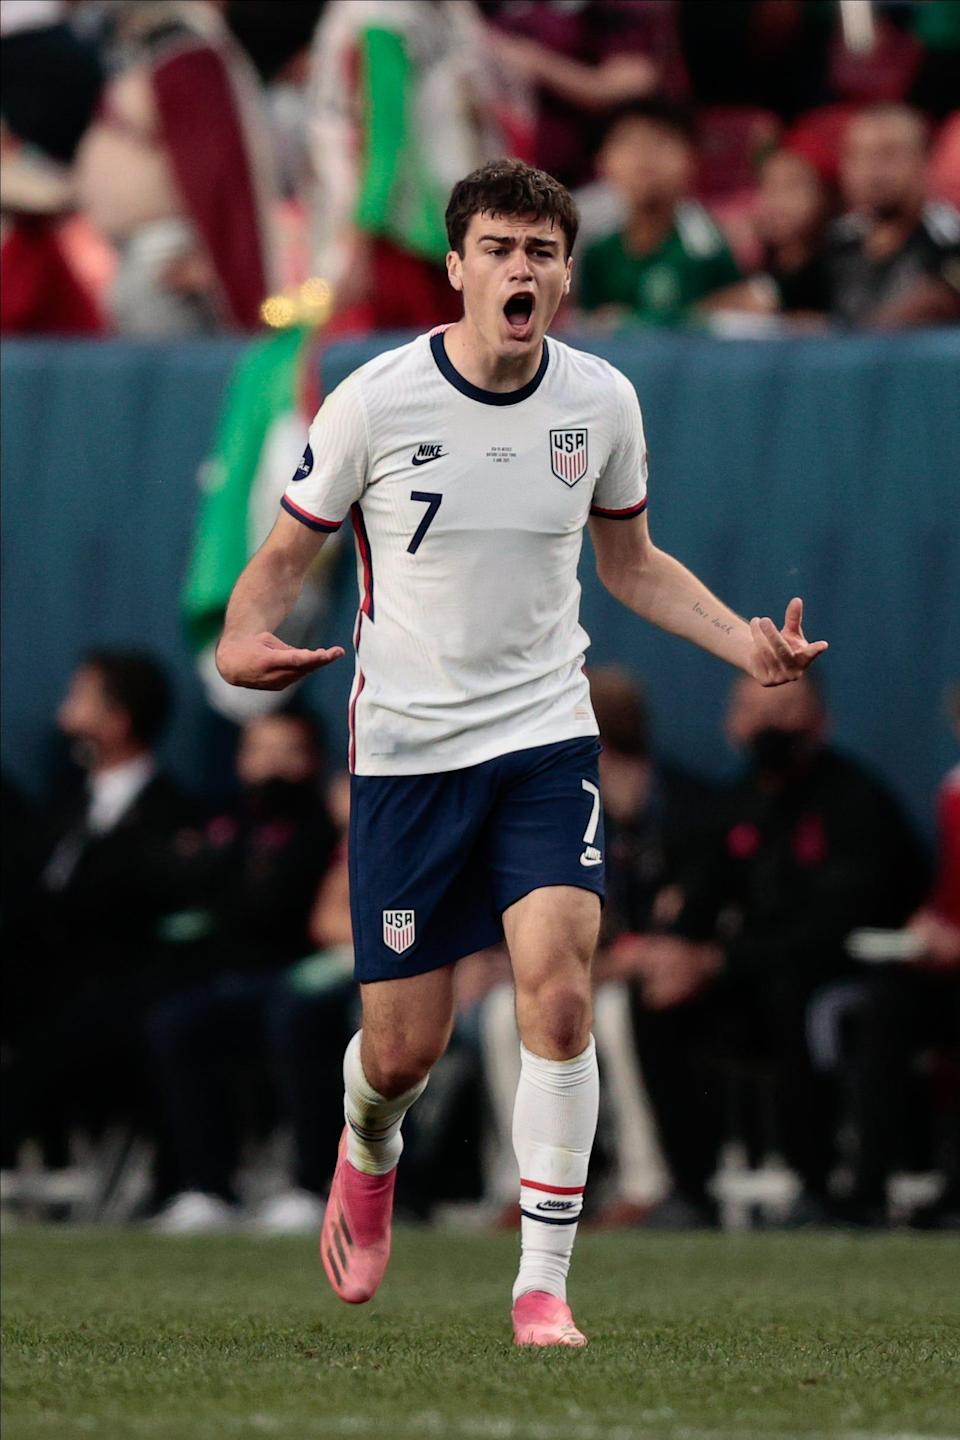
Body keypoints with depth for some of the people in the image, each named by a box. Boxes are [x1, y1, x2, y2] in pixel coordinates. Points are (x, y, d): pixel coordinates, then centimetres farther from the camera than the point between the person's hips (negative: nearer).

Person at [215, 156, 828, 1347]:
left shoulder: (601, 401, -1)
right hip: (406, 748, -1)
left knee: (559, 993, -18)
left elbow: (632, 563, 15)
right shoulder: (374, 403, -10)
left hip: (546, 735, 2)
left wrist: (743, 640, -1)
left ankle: (543, 1286, -9)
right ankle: (368, 1157, 42)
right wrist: (241, 642, -22)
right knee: (406, 1044, 3)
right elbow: (284, 555, 0)